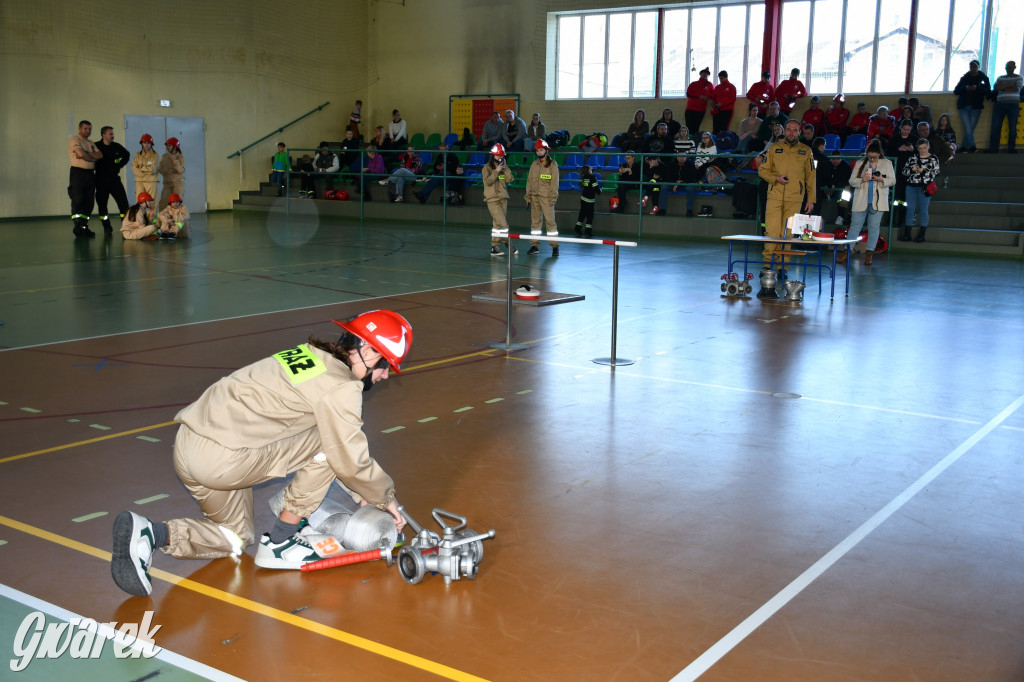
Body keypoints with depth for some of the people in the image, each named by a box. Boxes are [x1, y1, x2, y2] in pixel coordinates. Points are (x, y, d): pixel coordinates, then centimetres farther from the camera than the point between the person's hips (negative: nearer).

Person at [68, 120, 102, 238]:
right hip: (78, 172, -7)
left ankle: (84, 226, 6)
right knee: (77, 200, -11)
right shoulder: (74, 139, 0)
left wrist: (86, 153, -9)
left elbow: (100, 155, 5)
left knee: (89, 202, 3)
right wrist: (93, 158, -1)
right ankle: (77, 225, -13)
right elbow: (81, 154, -16)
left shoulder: (91, 143, 22)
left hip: (90, 174, 7)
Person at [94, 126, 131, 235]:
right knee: (102, 204, 4)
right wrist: (96, 168, 0)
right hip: (101, 180, -2)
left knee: (123, 202, -7)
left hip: (114, 178, 2)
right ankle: (107, 227, 14)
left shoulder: (116, 147, 5)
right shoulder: (96, 147, -5)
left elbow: (126, 155, 24)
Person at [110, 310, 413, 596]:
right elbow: (350, 461, -5)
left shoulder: (310, 355, 17)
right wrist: (385, 497, 13)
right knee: (329, 442, 1)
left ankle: (148, 533, 5)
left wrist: (364, 490, 30)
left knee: (236, 537, 26)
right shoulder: (340, 386, -9)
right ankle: (279, 543, 7)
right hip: (223, 458, -9)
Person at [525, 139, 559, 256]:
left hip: (546, 197, -5)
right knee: (535, 220, 7)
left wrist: (553, 198, -9)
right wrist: (528, 196, 10)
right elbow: (529, 180, 15)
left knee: (550, 221, -7)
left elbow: (555, 182, -4)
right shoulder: (534, 164, 12)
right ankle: (535, 246, 12)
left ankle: (555, 246, -2)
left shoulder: (552, 164, -1)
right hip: (534, 196, 5)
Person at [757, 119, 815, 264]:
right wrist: (776, 178, -7)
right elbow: (762, 170, 12)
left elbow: (811, 176, 12)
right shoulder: (774, 148, 10)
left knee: (788, 233, -1)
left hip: (795, 199, 0)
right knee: (772, 231, -7)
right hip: (775, 196, 0)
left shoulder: (806, 151, 10)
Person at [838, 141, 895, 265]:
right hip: (861, 201, 0)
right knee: (855, 226, 1)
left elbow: (892, 180, 4)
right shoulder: (859, 163, 5)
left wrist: (881, 179, -15)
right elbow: (851, 181, 3)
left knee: (873, 227, 2)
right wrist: (862, 180, -17)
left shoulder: (887, 163, 5)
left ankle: (869, 254, 8)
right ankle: (846, 251, 6)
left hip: (877, 202, 0)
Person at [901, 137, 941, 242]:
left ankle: (921, 235, 5)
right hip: (911, 186, 3)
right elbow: (904, 171, 9)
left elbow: (936, 173, -5)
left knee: (923, 210, 0)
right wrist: (912, 169, -11)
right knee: (910, 209, 3)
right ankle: (907, 234, 7)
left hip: (924, 187, -3)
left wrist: (923, 171, -17)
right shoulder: (913, 158, 11)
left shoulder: (933, 158, 3)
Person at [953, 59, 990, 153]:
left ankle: (965, 147, 4)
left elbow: (988, 91, -2)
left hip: (976, 107, -1)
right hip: (964, 106, 1)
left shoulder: (983, 78, 9)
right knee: (967, 128, -12)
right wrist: (965, 88, -10)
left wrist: (976, 88, -16)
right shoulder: (964, 78, 13)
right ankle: (972, 146, -18)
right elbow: (955, 91, 8)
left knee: (971, 128, -3)